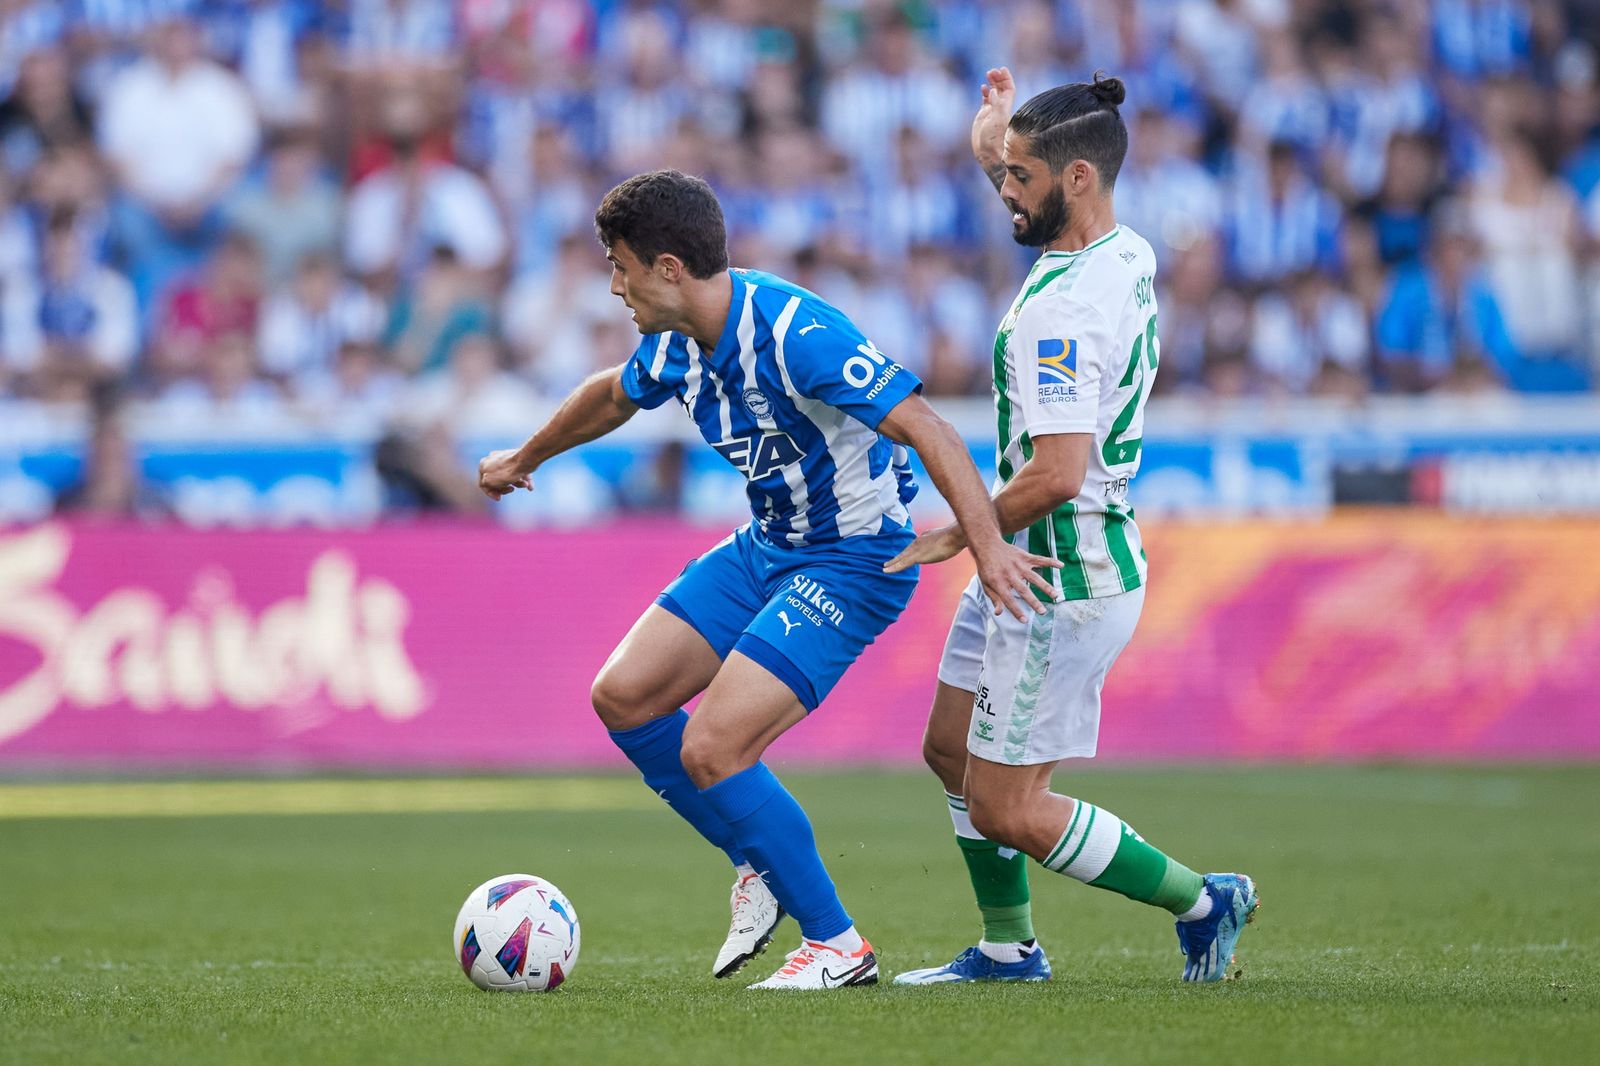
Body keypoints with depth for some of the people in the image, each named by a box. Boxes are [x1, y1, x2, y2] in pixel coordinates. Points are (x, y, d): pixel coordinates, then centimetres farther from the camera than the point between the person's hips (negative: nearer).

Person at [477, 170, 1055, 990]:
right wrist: (524, 459, 40)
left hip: (852, 562, -9)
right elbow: (612, 395, 23)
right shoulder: (679, 342, 0)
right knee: (623, 696, 2)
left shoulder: (794, 333, -28)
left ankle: (836, 945, -3)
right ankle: (763, 867, 17)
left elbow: (922, 426, -32)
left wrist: (986, 544, -44)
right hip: (766, 546, 9)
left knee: (709, 749, -17)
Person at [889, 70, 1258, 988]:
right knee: (952, 748, 19)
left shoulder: (1060, 308, -26)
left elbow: (1057, 472, -31)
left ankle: (1201, 903, 9)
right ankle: (1010, 948, 28)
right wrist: (997, 142, 17)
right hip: (1029, 565, 10)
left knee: (1006, 810, -3)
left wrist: (958, 536, -16)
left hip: (1064, 579, -10)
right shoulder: (1129, 257, 4)